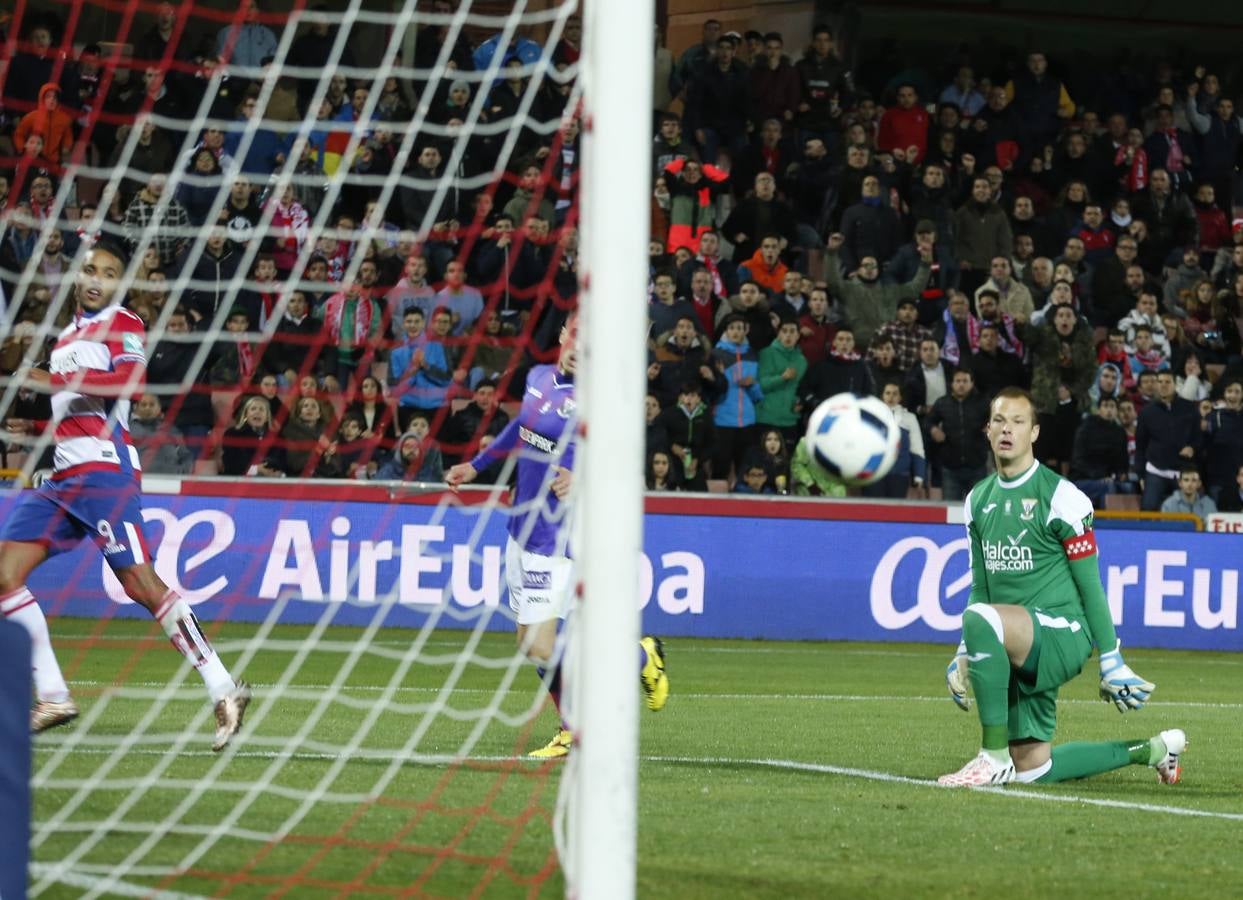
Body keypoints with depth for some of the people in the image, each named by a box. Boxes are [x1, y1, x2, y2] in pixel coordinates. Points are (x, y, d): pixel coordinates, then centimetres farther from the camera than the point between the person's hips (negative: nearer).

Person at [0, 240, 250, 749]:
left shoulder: (123, 326, -2)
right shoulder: (68, 335, 22)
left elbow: (129, 379, -22)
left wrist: (58, 380, -23)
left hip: (103, 469, -8)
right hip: (61, 476, 8)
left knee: (140, 583, -16)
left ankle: (223, 691, -14)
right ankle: (53, 698, 3)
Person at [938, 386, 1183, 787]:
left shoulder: (1061, 497, -8)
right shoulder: (978, 499, 13)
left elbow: (1089, 585, -6)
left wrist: (1111, 662, -6)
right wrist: (964, 656, 13)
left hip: (1062, 631, -8)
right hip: (1018, 653, 8)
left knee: (980, 618, -36)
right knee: (1032, 769, 7)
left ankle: (994, 757, -28)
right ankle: (1150, 751, 29)